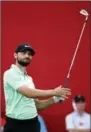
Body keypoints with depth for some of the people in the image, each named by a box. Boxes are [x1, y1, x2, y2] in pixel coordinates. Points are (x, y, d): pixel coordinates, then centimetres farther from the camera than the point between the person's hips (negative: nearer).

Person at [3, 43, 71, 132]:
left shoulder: (29, 78, 16)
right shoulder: (10, 73, -9)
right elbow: (29, 93, -21)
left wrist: (55, 99, 0)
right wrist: (54, 92, -12)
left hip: (33, 123, 8)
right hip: (15, 125, -8)